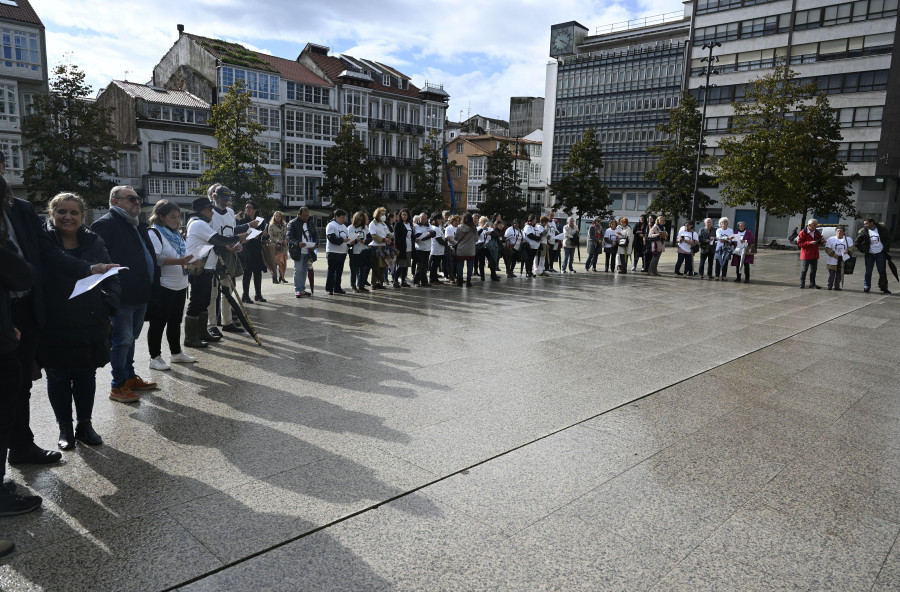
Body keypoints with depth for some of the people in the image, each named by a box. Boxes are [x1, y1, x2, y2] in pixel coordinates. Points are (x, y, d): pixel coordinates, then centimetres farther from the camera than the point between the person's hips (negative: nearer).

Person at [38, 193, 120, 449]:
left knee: (86, 376, 12)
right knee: (58, 377, 10)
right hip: (53, 326, -2)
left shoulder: (94, 242, 3)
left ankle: (85, 424, 27)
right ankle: (65, 428, 26)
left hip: (90, 325, 2)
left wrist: (107, 305, -4)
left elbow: (111, 277, 8)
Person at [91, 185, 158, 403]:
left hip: (141, 294, 9)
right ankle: (118, 386, 7)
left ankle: (130, 377, 30)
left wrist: (150, 287, 20)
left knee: (130, 338, 18)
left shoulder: (138, 225, 19)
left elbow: (148, 255, 27)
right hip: (122, 295, -9)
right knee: (122, 340, -3)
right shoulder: (106, 224, -11)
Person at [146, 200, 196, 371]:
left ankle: (176, 353, 27)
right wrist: (179, 261, -31)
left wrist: (190, 262, 11)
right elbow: (155, 258, -24)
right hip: (162, 287, -9)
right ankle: (155, 357, 8)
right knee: (158, 323, 0)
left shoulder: (176, 234, 17)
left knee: (175, 321, 17)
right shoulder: (154, 233, -10)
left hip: (180, 286, 9)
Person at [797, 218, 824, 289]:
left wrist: (821, 241, -7)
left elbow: (819, 242, 17)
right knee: (804, 270, 0)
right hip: (806, 255, -6)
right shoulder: (803, 233, -10)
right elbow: (799, 243, -13)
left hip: (814, 255, 6)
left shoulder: (817, 232, 8)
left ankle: (812, 283, 21)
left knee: (813, 270, 12)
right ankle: (802, 284, 9)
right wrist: (809, 243, -23)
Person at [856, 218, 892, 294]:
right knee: (868, 271, 0)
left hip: (880, 254, 0)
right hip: (869, 254, 0)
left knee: (882, 271, 3)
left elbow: (888, 239, 4)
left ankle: (883, 288, 9)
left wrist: (886, 249, -2)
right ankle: (866, 287, 7)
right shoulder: (864, 231, -4)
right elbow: (857, 242, 6)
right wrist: (863, 250, -1)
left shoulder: (882, 229, -5)